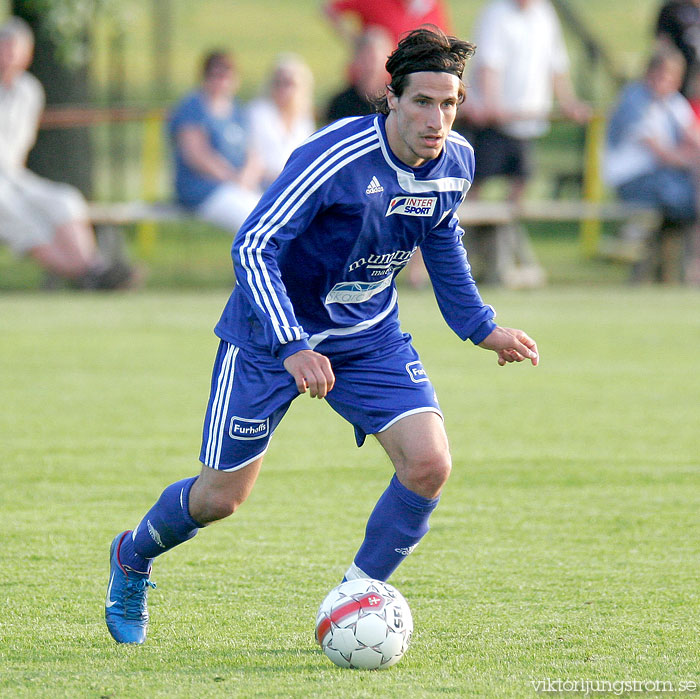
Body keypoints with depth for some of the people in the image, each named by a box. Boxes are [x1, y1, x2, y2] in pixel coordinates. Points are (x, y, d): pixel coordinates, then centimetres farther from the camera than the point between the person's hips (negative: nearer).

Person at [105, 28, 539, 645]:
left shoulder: (457, 162, -8)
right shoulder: (335, 158, -29)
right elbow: (252, 246, -30)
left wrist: (481, 327, 13)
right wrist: (293, 348, -39)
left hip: (369, 335, 5)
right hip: (272, 334, -5)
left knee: (429, 464, -17)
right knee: (221, 497, 3)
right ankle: (133, 559, 36)